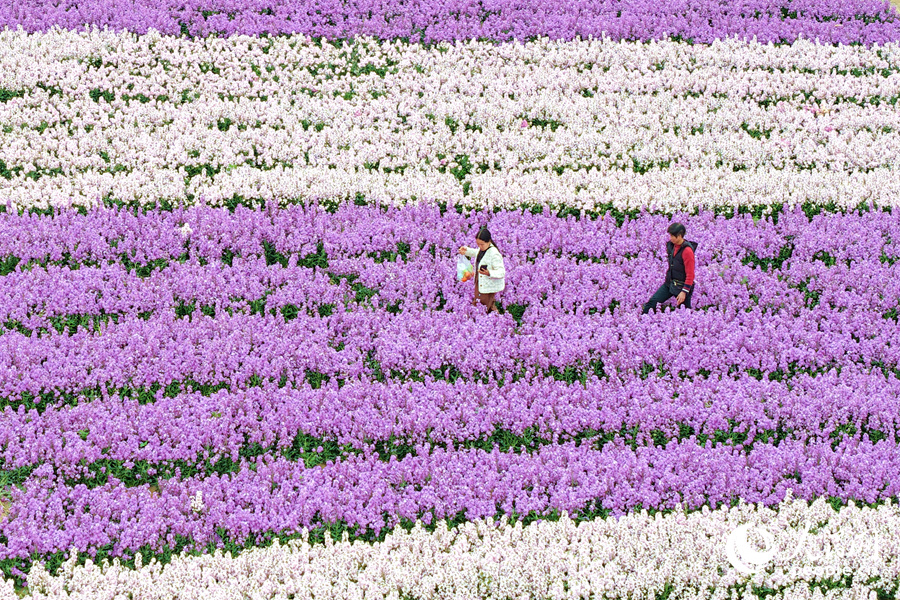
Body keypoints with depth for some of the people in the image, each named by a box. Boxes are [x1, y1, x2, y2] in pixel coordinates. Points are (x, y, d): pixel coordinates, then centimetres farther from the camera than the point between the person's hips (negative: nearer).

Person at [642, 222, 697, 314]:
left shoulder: (687, 250, -21)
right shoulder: (671, 246, 2)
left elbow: (690, 275, -19)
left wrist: (684, 292, -19)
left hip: (681, 286, -7)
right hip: (669, 284, 8)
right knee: (652, 302, 2)